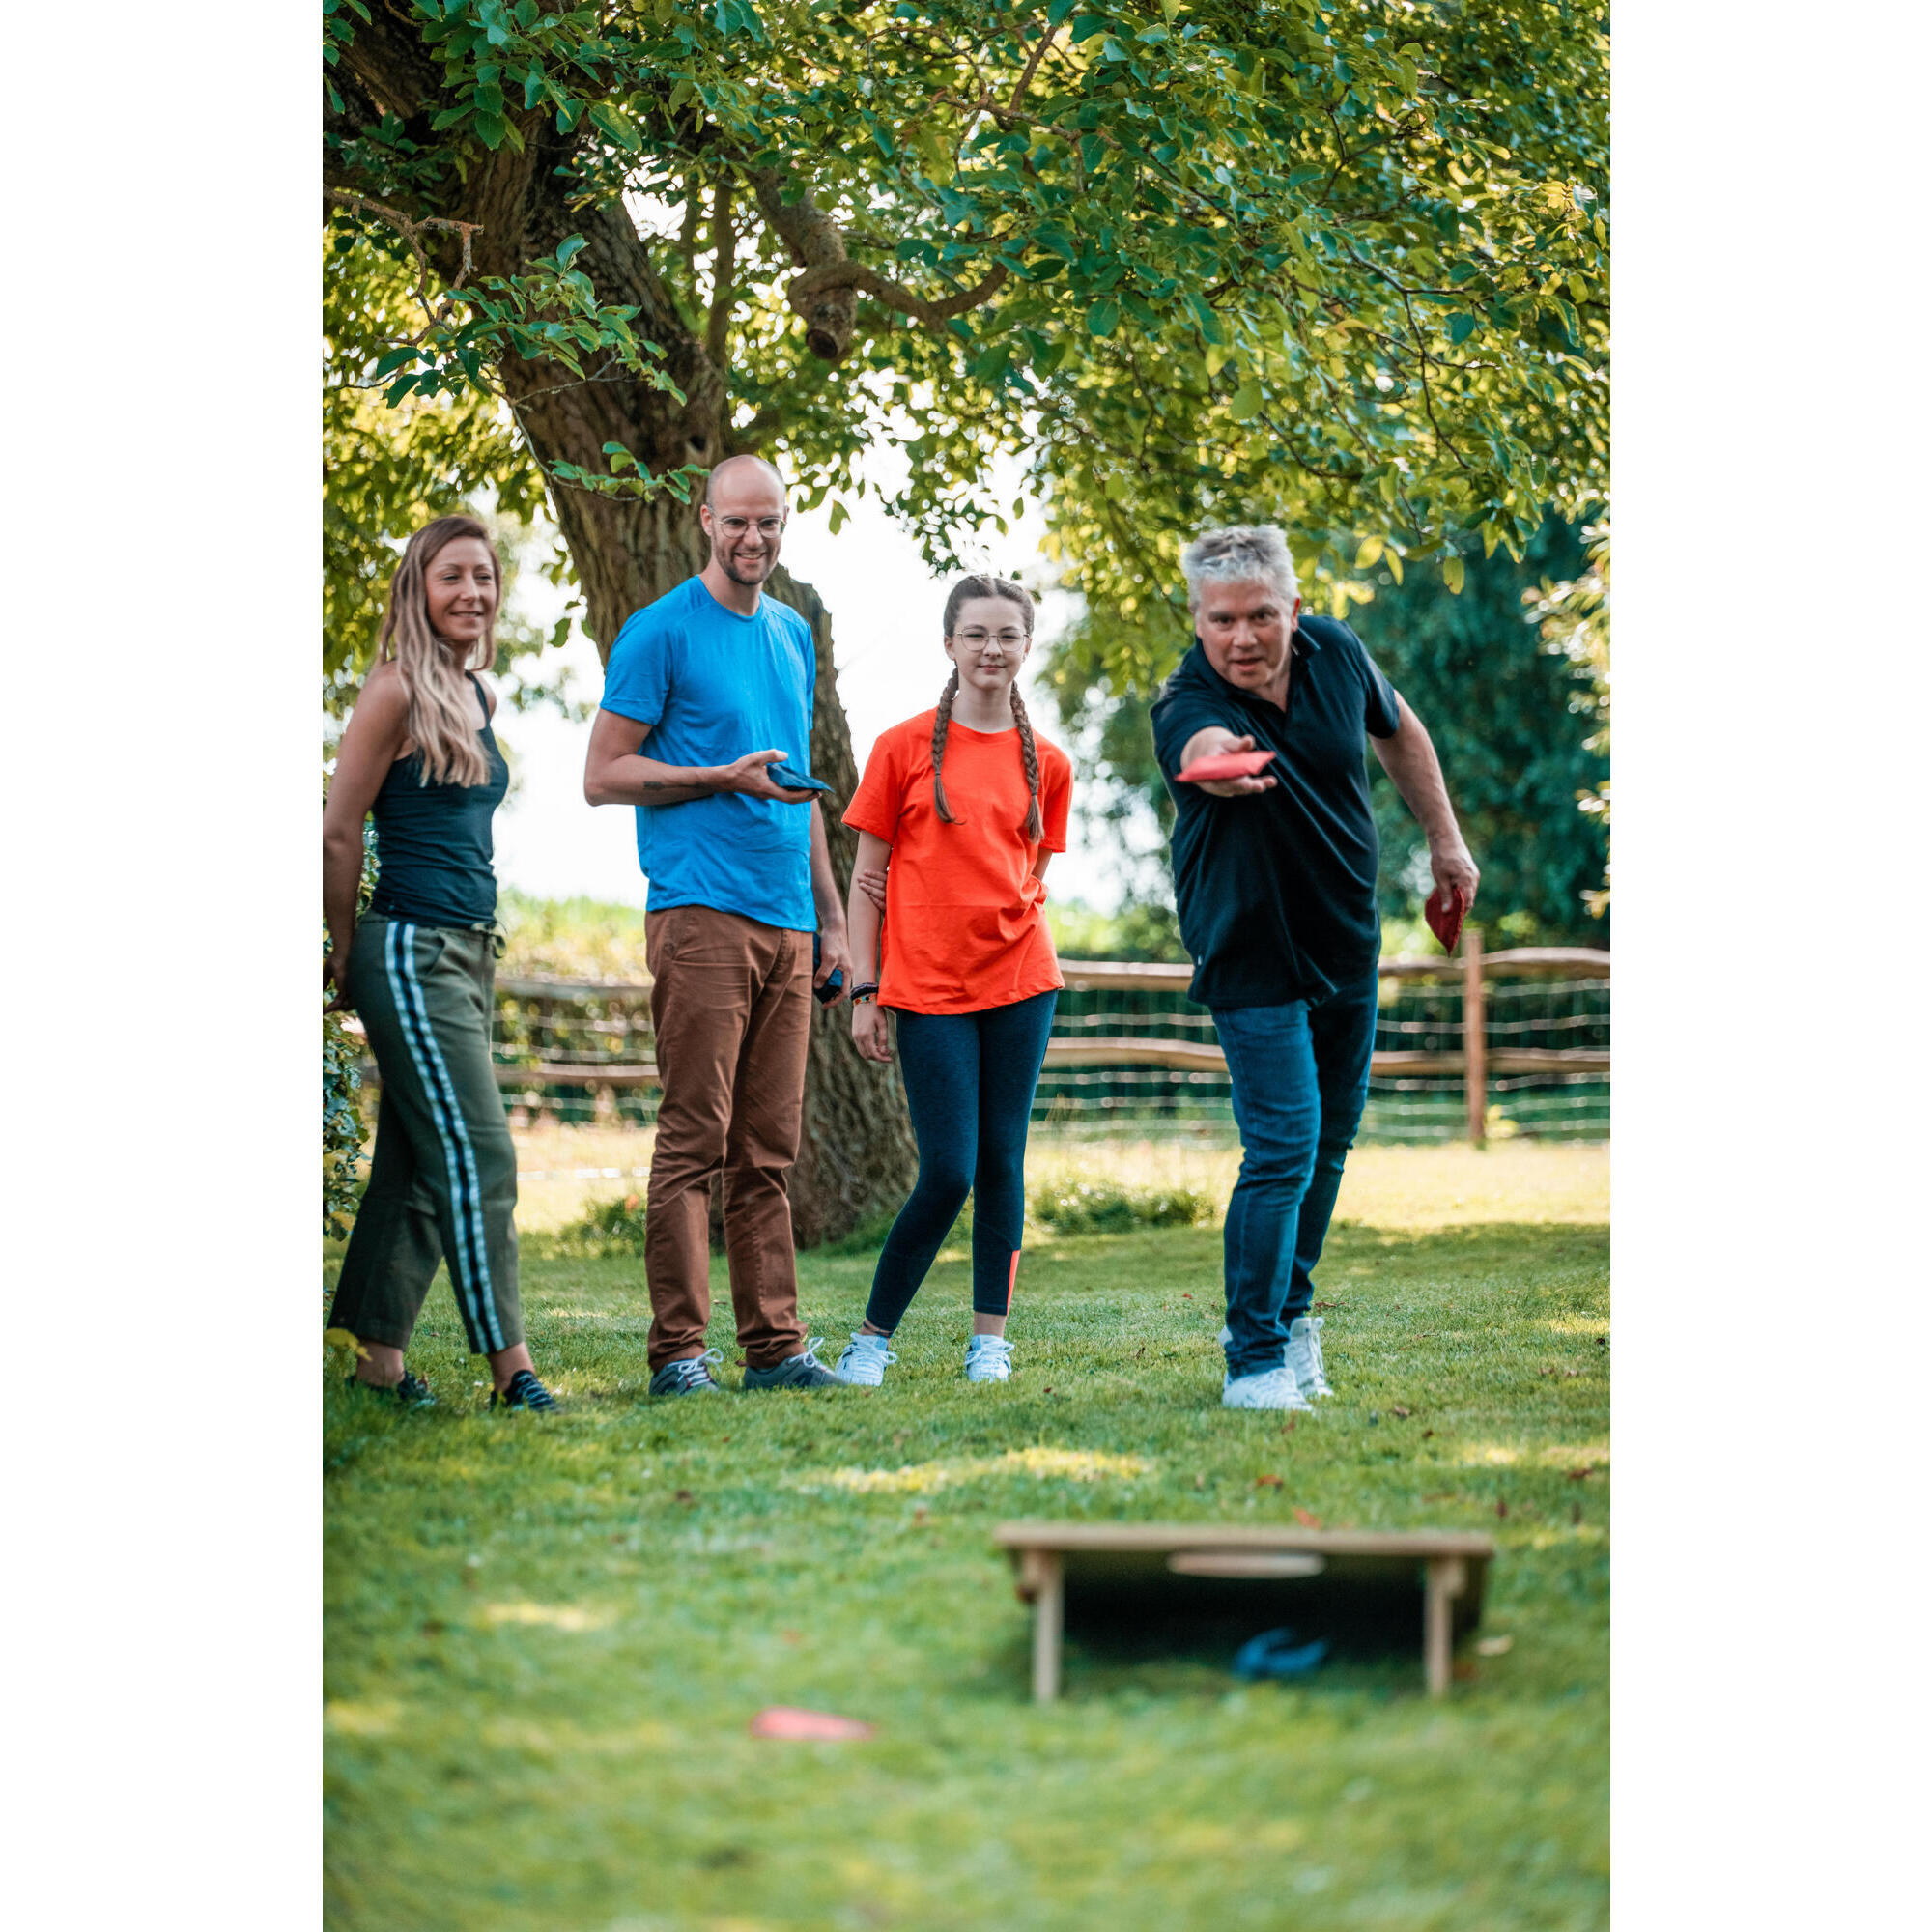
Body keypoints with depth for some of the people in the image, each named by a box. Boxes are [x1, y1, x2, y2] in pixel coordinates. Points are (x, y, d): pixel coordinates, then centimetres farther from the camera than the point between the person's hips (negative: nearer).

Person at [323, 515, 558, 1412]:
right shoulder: (395, 691, -10)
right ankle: (510, 1368, -7)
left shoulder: (477, 697, 14)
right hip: (410, 953, -8)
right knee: (477, 1157, -9)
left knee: (417, 1164, 10)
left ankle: (378, 1356, 15)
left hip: (469, 955, 8)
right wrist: (344, 955, -2)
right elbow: (338, 833, -8)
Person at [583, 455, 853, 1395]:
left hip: (786, 923, 6)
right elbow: (604, 775, -5)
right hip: (700, 915, -6)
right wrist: (724, 779, -15)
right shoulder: (660, 631, -2)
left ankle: (774, 1344, 9)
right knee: (694, 1139, -7)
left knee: (768, 1150, 7)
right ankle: (679, 1350, -5)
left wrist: (829, 916, 20)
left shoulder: (794, 635, 19)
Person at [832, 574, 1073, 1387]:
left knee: (1002, 1161, 3)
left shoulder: (1046, 764, 8)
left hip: (1019, 981, 3)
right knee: (947, 1174, -7)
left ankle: (990, 1338, 12)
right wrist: (864, 991, -3)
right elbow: (866, 878, 2)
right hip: (929, 986, -3)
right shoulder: (904, 747, 0)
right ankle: (872, 1336, 8)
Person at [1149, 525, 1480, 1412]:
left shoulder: (1336, 654, -9)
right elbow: (1203, 748, -52)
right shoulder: (1187, 705, -26)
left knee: (1331, 1139, 15)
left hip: (1347, 941, 6)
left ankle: (1289, 1313, 32)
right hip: (1252, 956, -6)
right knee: (1283, 1146, -15)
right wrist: (1215, 760, -75)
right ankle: (1255, 1358, -7)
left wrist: (1444, 837, 13)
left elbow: (1398, 728, 11)